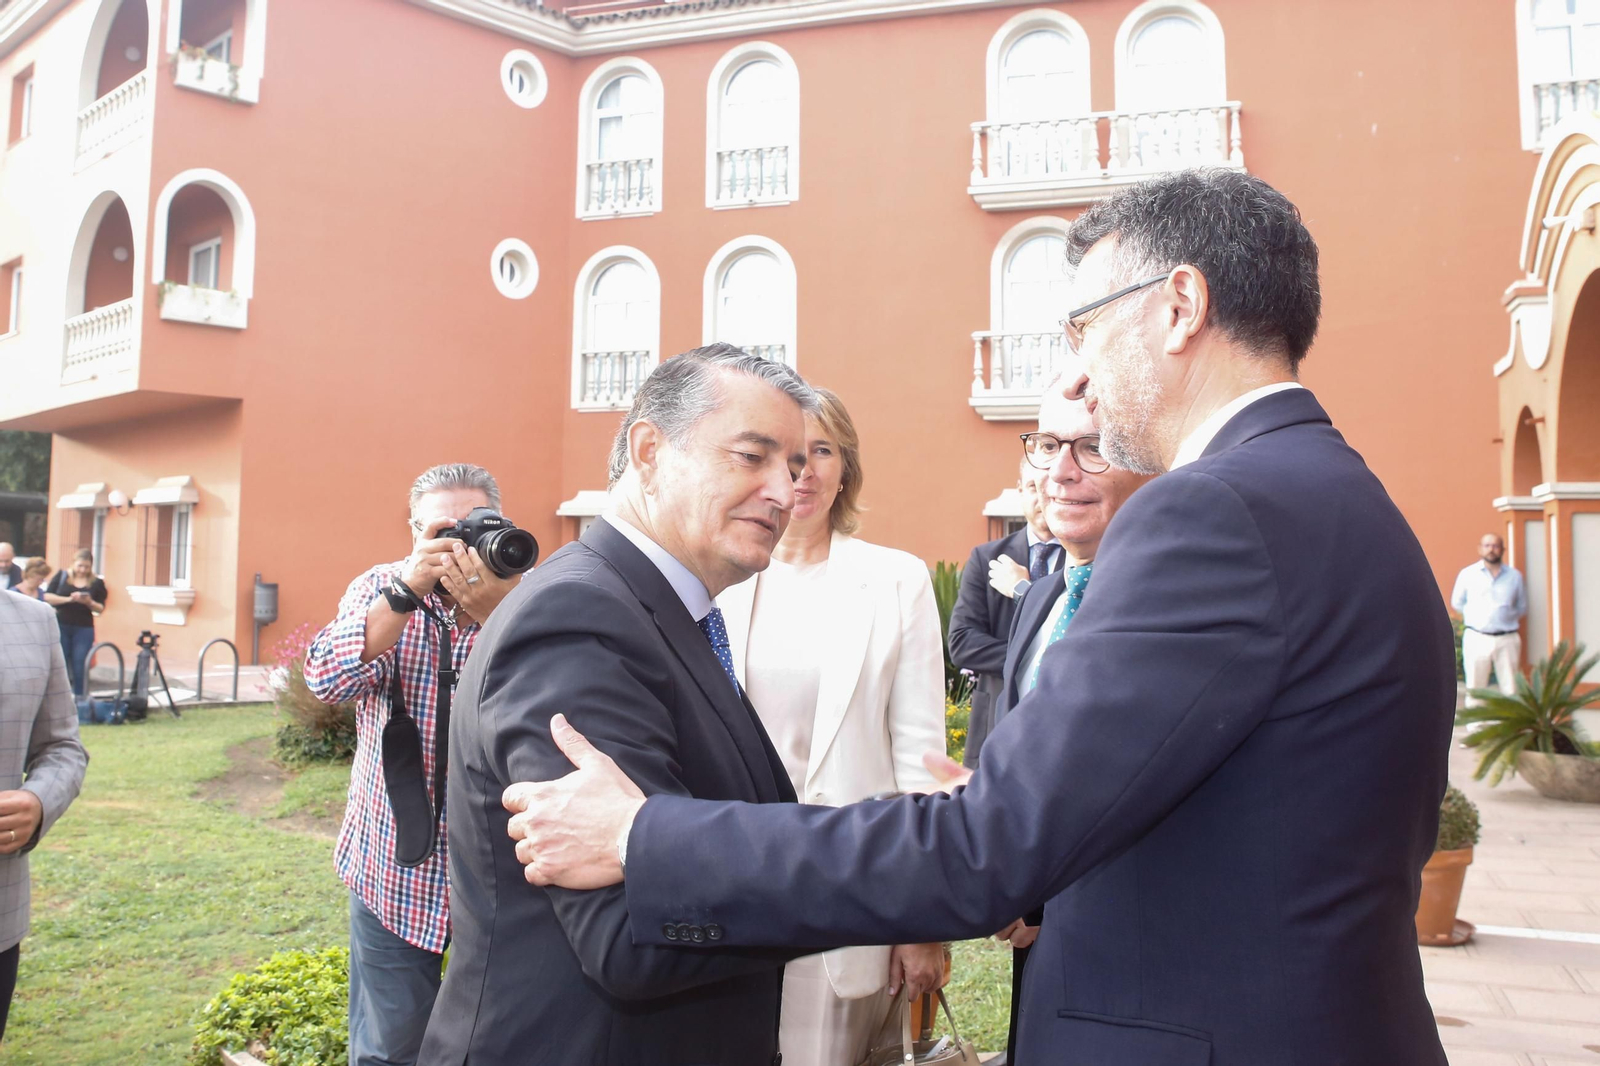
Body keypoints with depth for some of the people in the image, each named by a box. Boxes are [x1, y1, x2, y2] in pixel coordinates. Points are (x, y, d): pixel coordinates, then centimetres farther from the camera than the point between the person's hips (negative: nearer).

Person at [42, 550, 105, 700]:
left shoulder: (97, 583, 3)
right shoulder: (61, 576, 4)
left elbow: (101, 608, 2)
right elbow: (47, 597, -3)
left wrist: (89, 602, -18)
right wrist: (68, 599, -16)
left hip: (84, 630, 0)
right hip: (61, 626, 0)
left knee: (80, 667, -3)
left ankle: (80, 698, 4)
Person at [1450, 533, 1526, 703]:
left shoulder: (1514, 576, 4)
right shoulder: (1467, 574, 3)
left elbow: (1522, 607, 13)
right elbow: (1457, 603, 11)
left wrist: (1505, 618, 2)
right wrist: (1476, 616, 3)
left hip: (1507, 639, 1)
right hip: (1476, 638, -1)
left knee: (1511, 689, 2)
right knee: (1475, 688, 3)